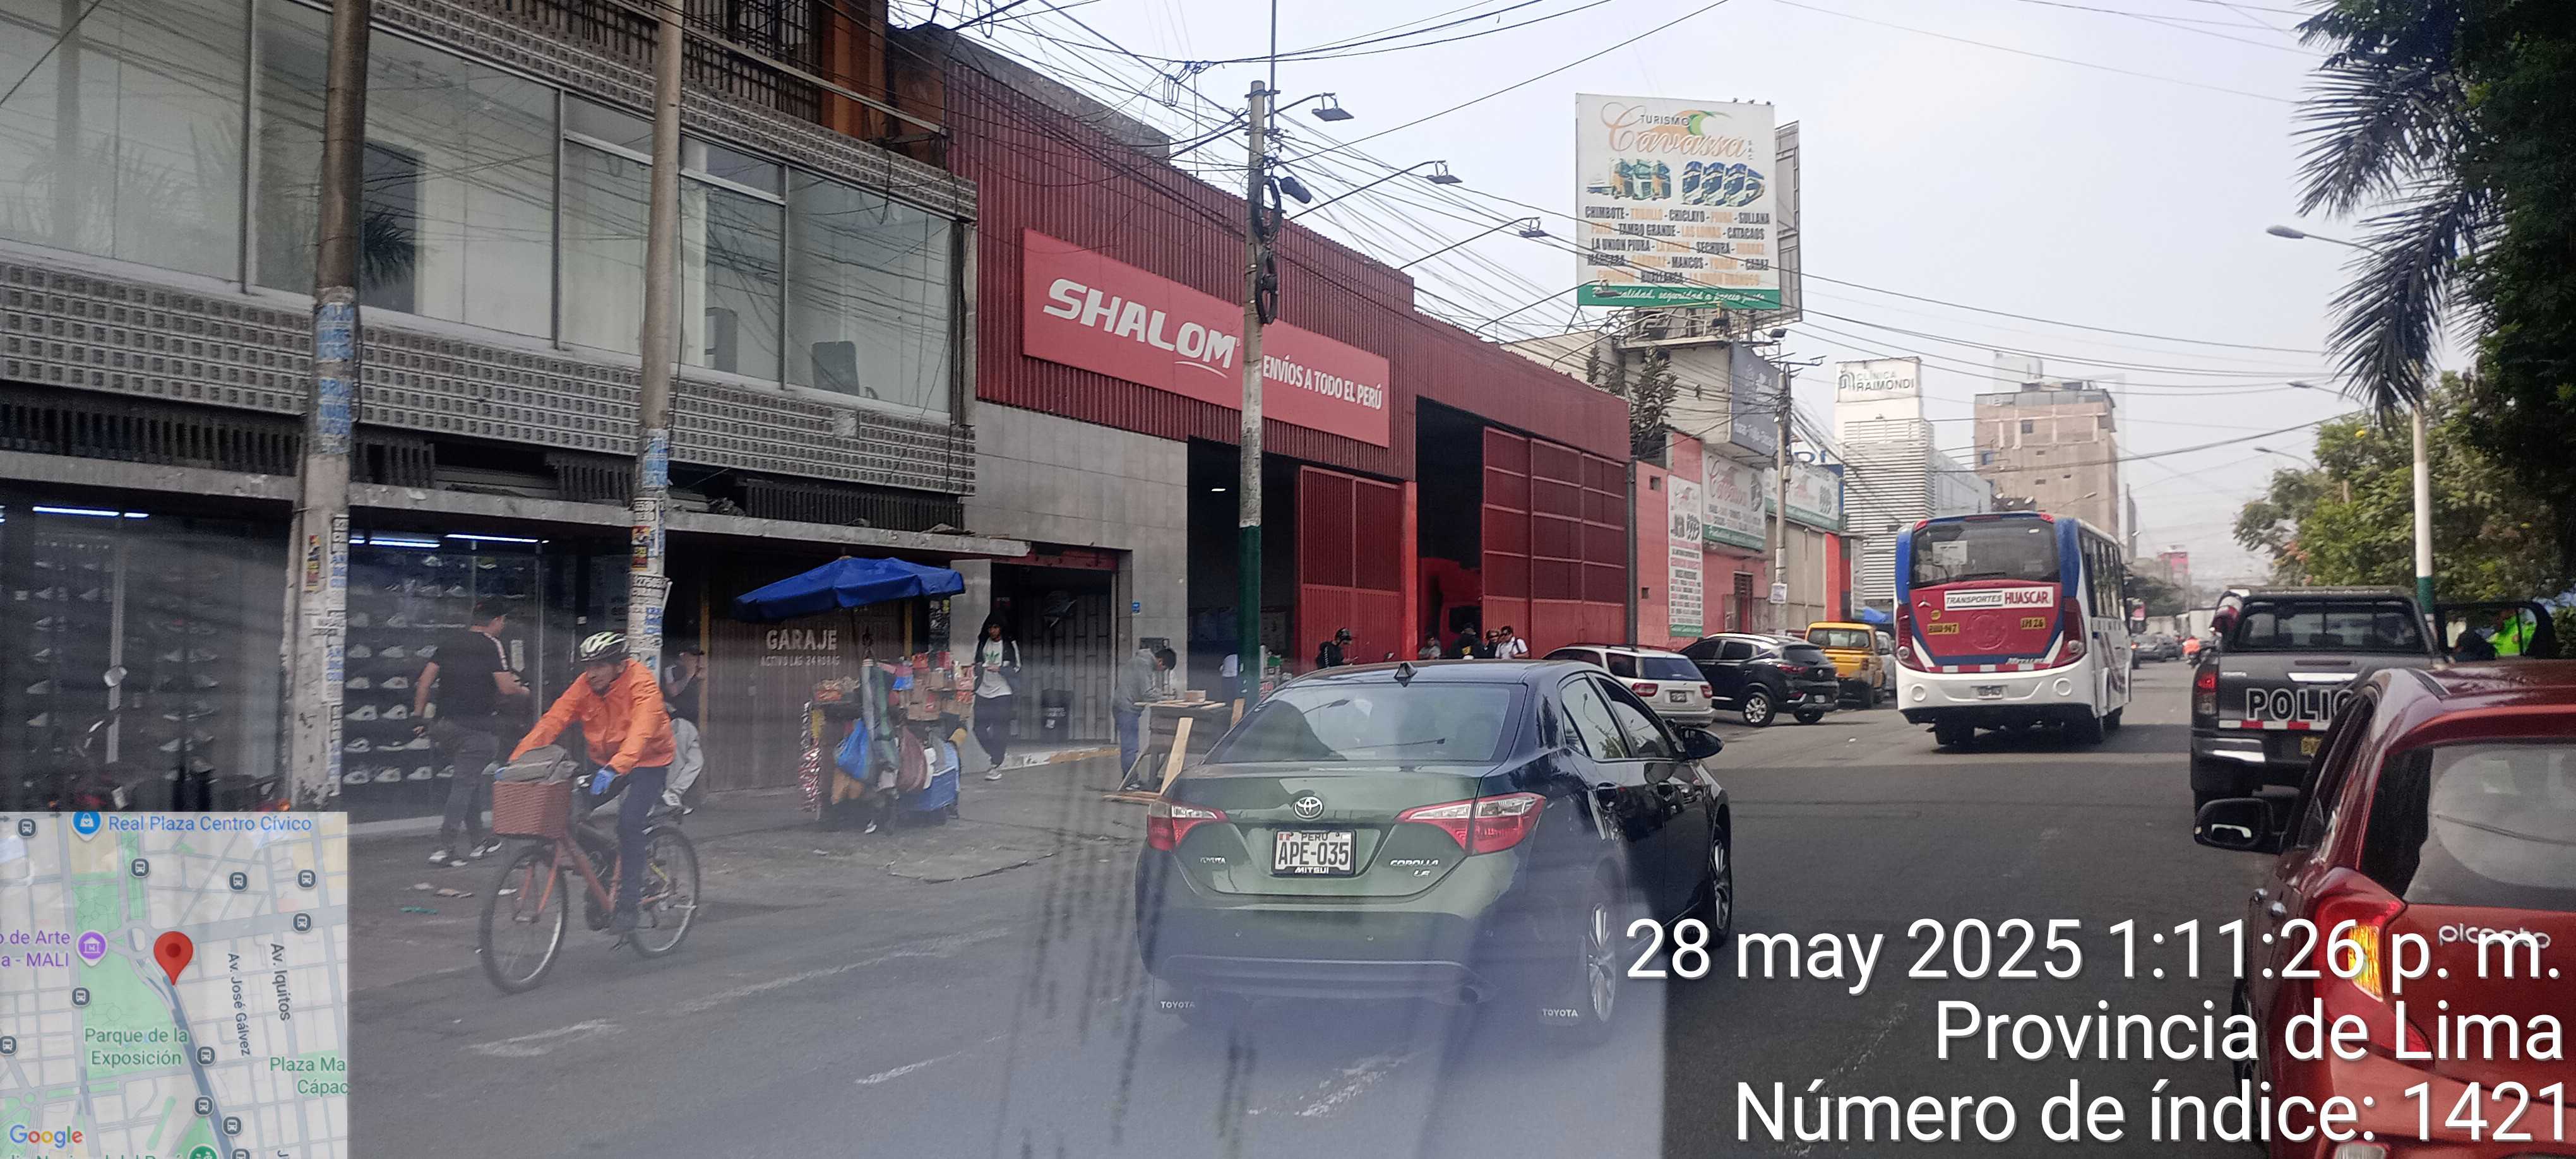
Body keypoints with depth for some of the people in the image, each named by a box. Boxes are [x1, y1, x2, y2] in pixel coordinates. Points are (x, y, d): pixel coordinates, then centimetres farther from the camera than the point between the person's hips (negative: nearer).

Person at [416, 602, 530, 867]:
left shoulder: (449, 644, 13)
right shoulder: (493, 646, -6)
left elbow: (424, 681, 9)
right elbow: (507, 688, -14)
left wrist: (419, 717, 12)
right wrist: (522, 691, 7)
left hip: (445, 724, 7)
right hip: (477, 726, -7)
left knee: (470, 778, 17)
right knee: (466, 782, -4)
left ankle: (478, 839, 23)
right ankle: (446, 846, -8)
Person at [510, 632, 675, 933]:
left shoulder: (641, 683, -24)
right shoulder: (584, 686, -8)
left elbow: (641, 731, -39)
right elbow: (552, 721, -17)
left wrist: (615, 768, -54)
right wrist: (516, 761, -28)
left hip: (648, 762, -6)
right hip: (605, 763, 6)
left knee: (629, 821, -25)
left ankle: (627, 904, -15)